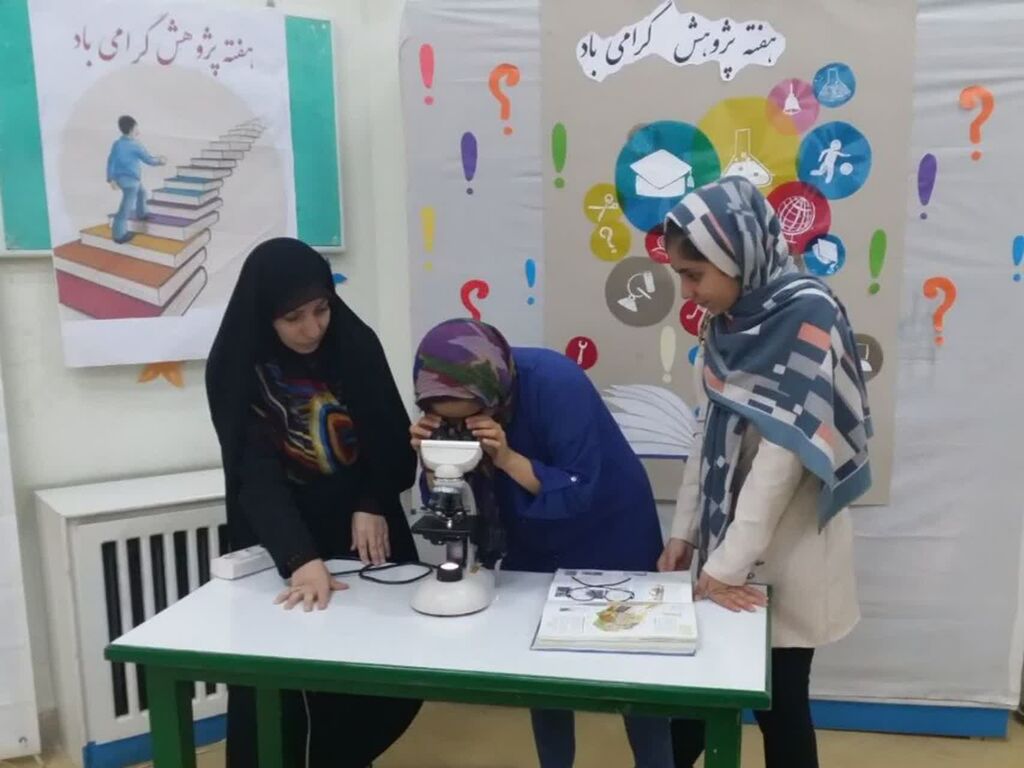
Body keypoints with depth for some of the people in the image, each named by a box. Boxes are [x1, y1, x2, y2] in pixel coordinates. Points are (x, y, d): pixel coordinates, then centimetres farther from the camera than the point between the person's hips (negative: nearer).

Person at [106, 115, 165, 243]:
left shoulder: (116, 144, 3)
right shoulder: (136, 145, -15)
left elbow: (111, 161, 3)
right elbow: (148, 159, -7)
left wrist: (111, 179, 8)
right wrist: (160, 161, 12)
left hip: (120, 177, 8)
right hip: (131, 180, -8)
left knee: (141, 192, 32)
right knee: (126, 206, -3)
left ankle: (141, 213, 51)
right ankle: (119, 235, -1)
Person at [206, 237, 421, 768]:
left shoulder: (357, 343, -7)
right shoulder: (236, 366, -14)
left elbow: (391, 437, 1)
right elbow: (256, 475, -22)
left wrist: (373, 506, -15)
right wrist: (302, 559, -36)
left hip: (363, 529, 3)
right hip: (279, 546, -2)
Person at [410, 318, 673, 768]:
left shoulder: (556, 384, -33)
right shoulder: (455, 404, -17)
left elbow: (580, 492, -32)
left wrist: (506, 458, -41)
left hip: (609, 539, -5)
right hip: (533, 546, 5)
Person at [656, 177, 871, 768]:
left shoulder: (807, 316, -18)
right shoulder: (728, 320, 5)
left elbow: (783, 450, -21)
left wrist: (728, 564, -18)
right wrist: (685, 531, 7)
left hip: (785, 557, -6)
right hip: (727, 541, 6)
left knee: (779, 705, 8)